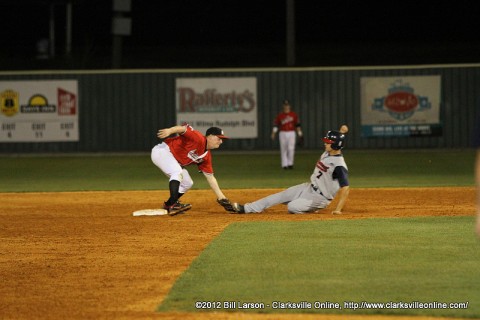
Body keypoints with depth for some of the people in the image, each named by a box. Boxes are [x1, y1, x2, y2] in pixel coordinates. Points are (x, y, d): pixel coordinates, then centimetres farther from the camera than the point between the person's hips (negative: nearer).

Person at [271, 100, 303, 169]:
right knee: (283, 150, 3)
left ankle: (290, 164, -3)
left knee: (291, 149, -13)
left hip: (291, 133, -1)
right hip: (282, 134, 1)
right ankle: (284, 164, 9)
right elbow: (275, 125, 1)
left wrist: (300, 134, 4)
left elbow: (297, 125, 8)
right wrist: (273, 133, -10)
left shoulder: (294, 115, 4)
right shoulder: (280, 115, 3)